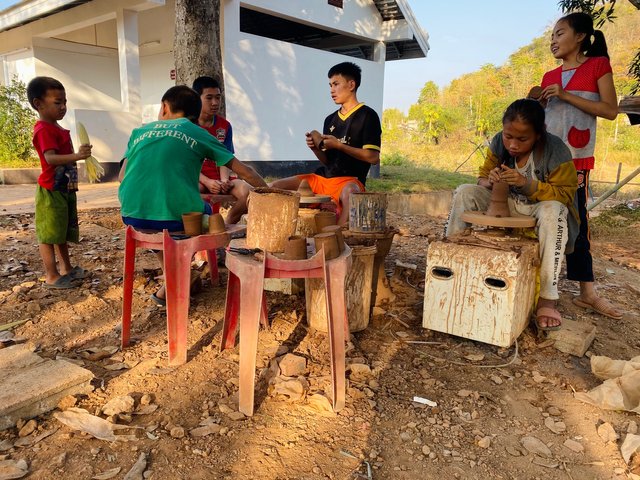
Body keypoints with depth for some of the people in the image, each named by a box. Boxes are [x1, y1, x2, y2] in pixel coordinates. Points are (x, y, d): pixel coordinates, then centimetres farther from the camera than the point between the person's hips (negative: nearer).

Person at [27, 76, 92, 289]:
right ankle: (52, 276, 4)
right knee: (49, 234, -2)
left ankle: (66, 268, 29)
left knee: (63, 232, 18)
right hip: (51, 191, -10)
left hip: (65, 189, 10)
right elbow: (50, 158, -32)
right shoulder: (44, 130, -17)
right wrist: (76, 155, -44)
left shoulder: (56, 128, 15)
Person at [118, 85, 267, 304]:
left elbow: (122, 176, 13)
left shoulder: (140, 131, 16)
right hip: (175, 217, -3)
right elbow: (244, 171, 10)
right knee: (205, 211, 30)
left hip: (132, 217, 4)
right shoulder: (197, 133, 10)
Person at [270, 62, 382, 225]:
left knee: (349, 193, -42)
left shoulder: (367, 116, -1)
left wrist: (338, 145, -12)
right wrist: (315, 148, -3)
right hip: (322, 177, 7)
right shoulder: (330, 120, 17)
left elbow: (373, 157, -10)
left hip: (350, 180, -6)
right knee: (275, 187, -5)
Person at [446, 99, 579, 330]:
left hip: (538, 211, -4)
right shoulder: (498, 143, -8)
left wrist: (526, 183, -33)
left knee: (553, 211, -39)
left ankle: (547, 299, -34)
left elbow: (565, 194, -19)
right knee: (464, 192, -16)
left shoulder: (556, 151, -20)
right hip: (505, 207, 4)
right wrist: (489, 181, -27)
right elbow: (482, 177, -1)